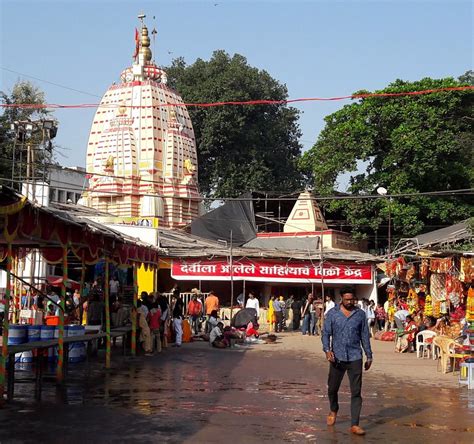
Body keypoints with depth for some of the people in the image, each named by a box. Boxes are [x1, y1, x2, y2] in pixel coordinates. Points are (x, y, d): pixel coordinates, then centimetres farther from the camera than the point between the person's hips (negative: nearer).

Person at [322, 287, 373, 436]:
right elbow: (326, 333, 0)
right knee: (332, 388, 13)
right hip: (337, 357, 0)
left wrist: (369, 356, 10)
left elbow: (365, 336, 9)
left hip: (355, 358, 0)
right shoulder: (332, 313, 0)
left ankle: (354, 424, 0)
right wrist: (327, 350, -15)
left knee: (356, 392, -3)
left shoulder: (360, 314, 4)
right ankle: (333, 410, 42)